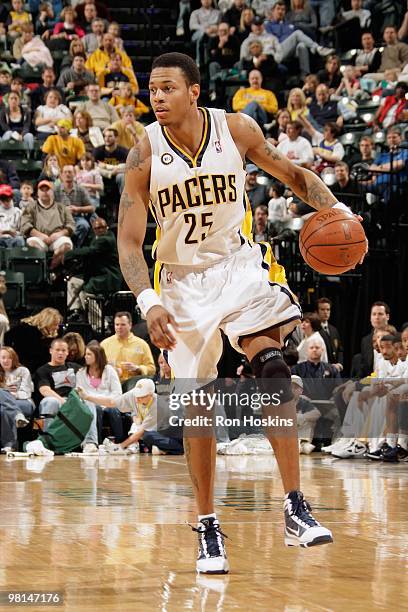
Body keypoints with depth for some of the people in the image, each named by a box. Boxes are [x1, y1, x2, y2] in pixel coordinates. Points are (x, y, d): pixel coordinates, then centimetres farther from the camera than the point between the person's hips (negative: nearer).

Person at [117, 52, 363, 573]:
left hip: (237, 265, 0)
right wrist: (148, 302, -25)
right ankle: (208, 529, 15)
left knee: (272, 369, -21)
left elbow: (291, 173, 6)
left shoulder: (237, 129, -9)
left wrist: (335, 210, -11)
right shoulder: (144, 155, -12)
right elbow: (128, 241, -10)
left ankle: (295, 510, -18)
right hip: (183, 279, 0)